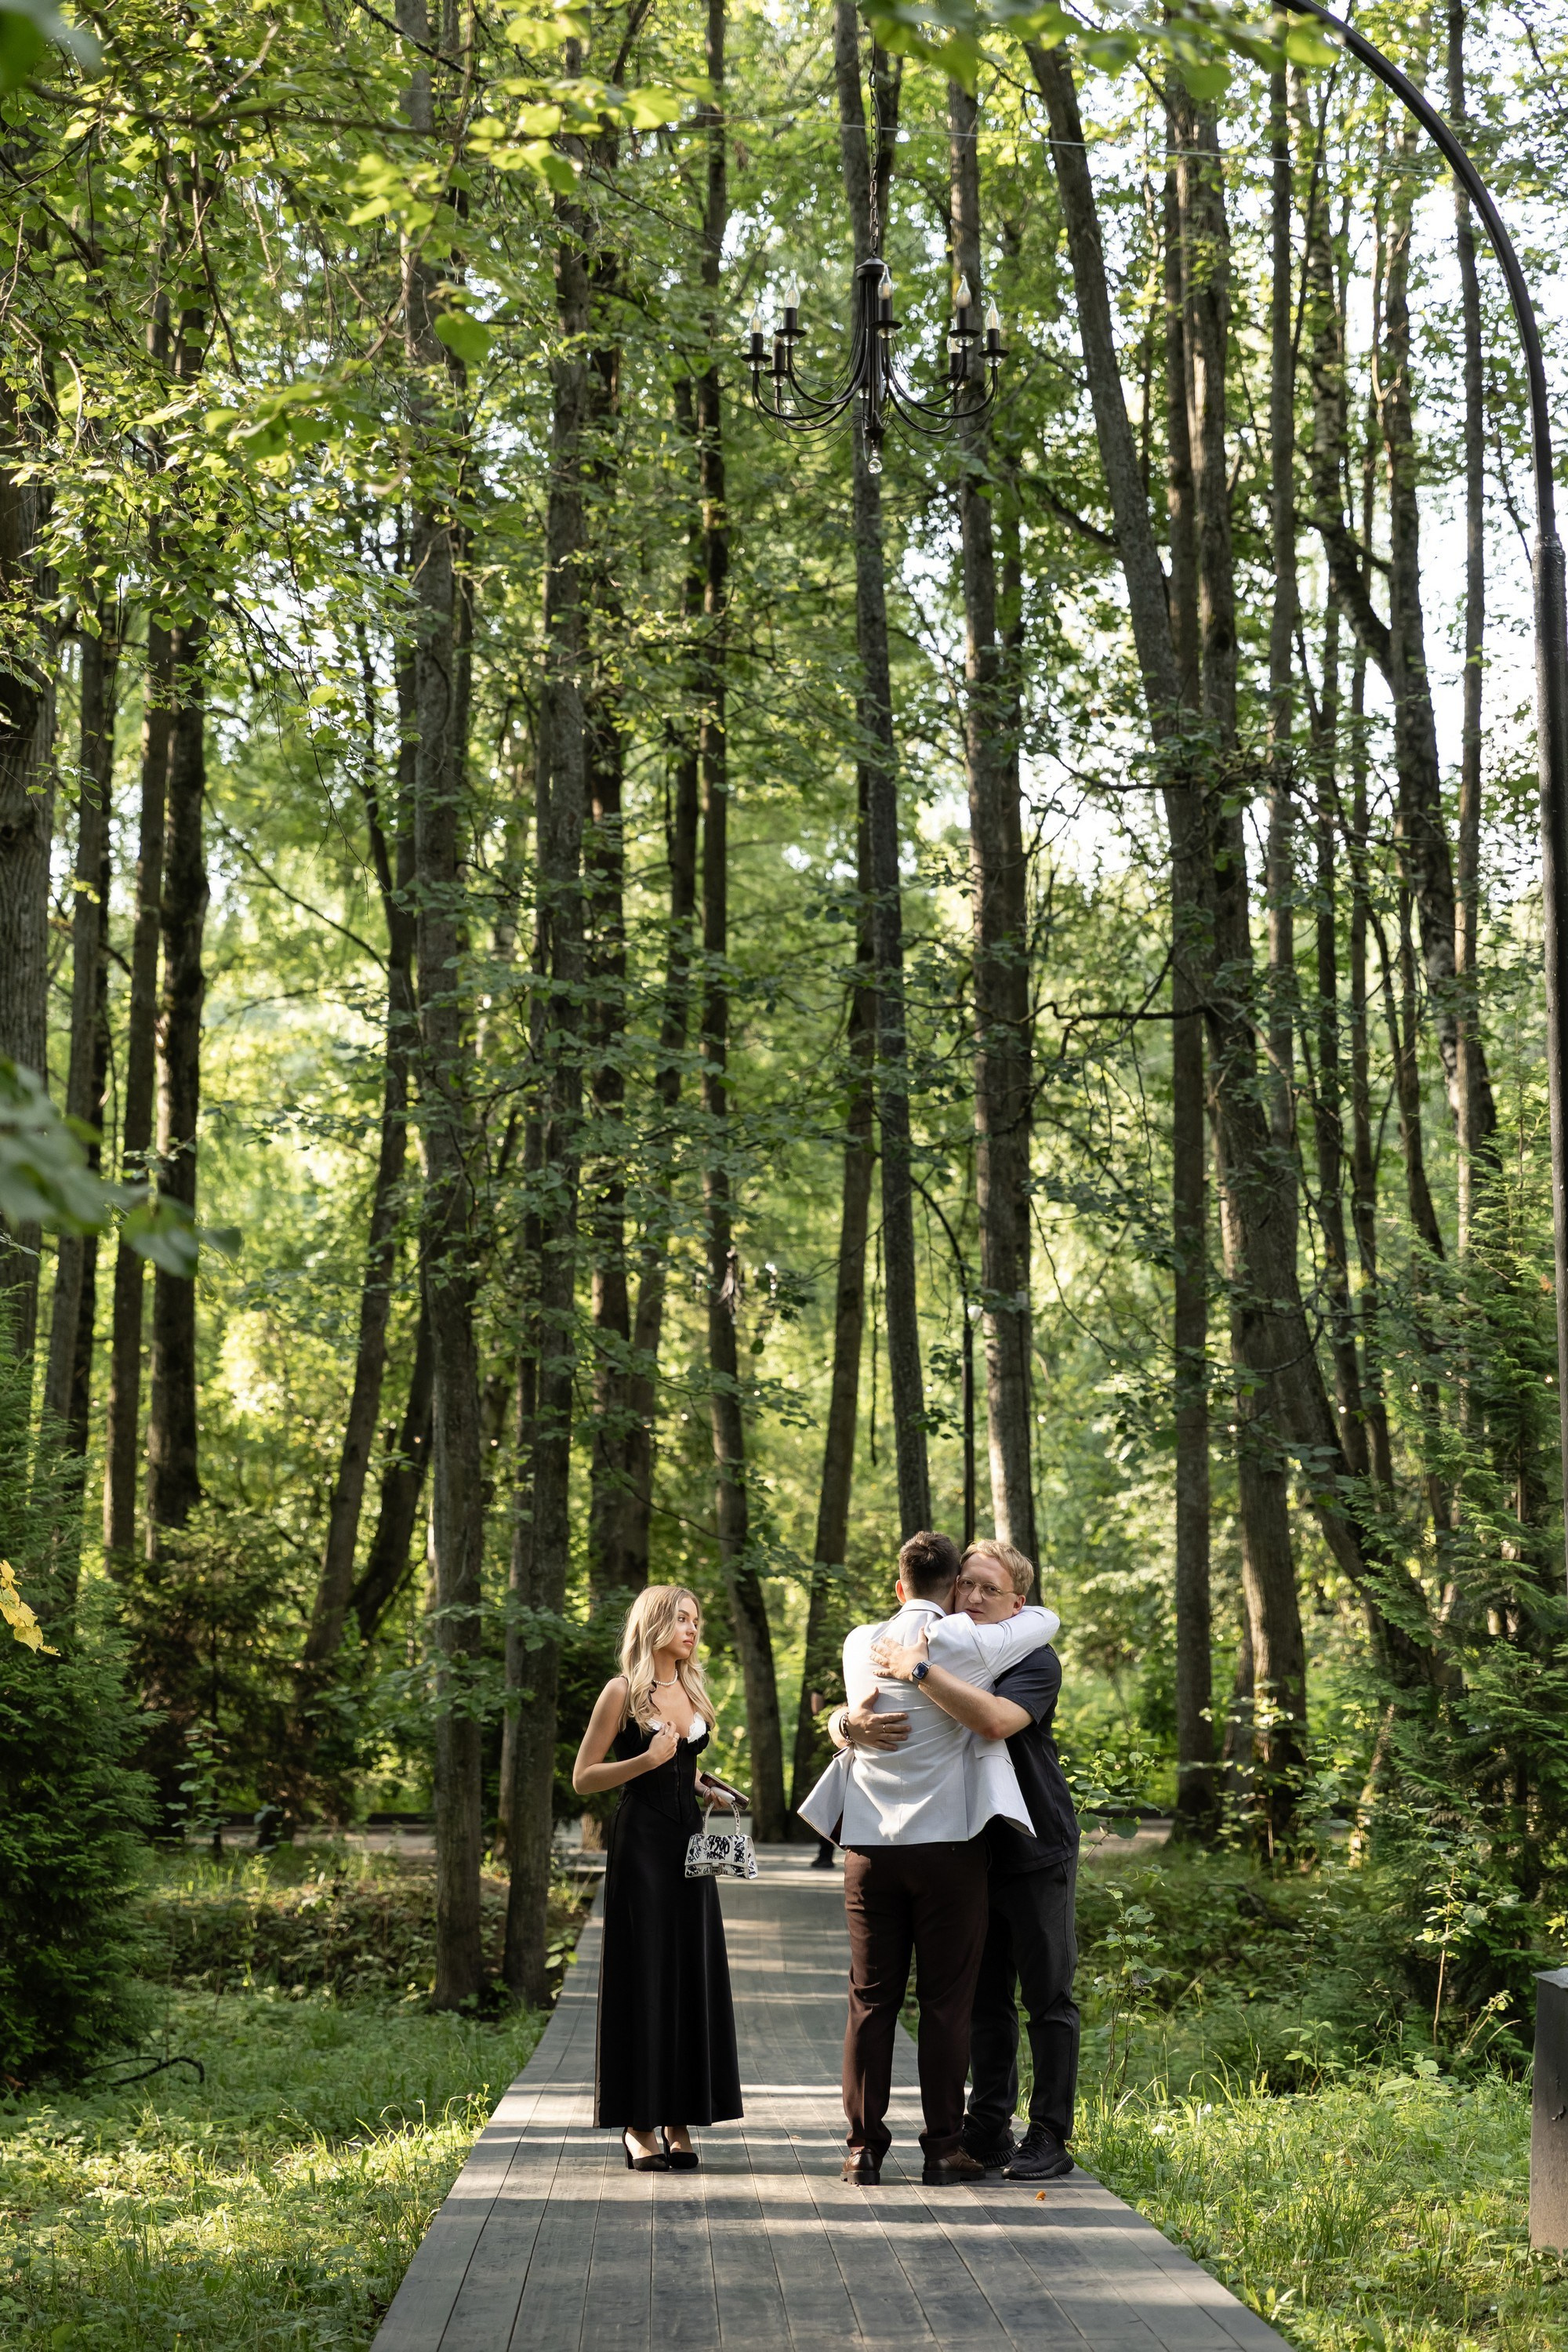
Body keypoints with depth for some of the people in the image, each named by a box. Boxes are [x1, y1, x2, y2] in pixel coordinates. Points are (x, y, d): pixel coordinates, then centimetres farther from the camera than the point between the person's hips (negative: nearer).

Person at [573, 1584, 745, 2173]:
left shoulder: (694, 1693, 15)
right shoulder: (623, 1692, -4)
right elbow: (583, 1778, -6)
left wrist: (707, 1787, 7)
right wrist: (647, 1761, -18)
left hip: (689, 1843, 6)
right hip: (641, 1843, -6)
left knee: (692, 1972, 3)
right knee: (643, 1975, -5)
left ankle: (679, 2121, 9)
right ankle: (639, 2125, 1)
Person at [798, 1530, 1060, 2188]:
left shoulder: (860, 1646, 6)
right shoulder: (966, 1645, -7)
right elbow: (1045, 1618, 7)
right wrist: (1002, 1611, 27)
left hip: (869, 1847, 4)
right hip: (947, 1844, -3)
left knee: (871, 2000, 8)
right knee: (946, 2002, 3)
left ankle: (864, 2147, 8)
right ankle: (943, 2148, 5)